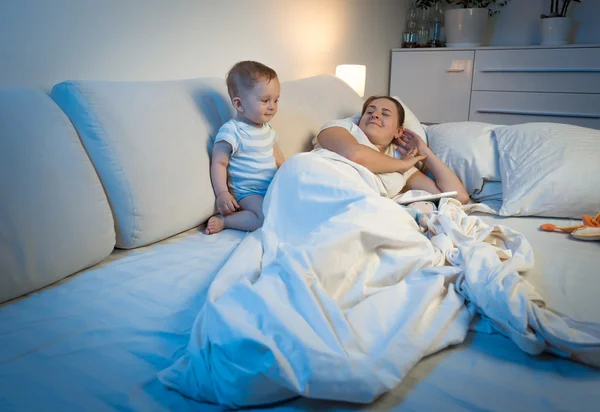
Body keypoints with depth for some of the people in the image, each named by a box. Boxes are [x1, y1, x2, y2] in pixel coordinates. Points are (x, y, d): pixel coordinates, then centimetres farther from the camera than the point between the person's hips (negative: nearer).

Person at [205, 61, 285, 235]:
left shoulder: (267, 129, 12)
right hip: (248, 192, -9)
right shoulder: (231, 131, -14)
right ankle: (223, 220, -13)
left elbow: (278, 158, 22)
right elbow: (219, 163, -16)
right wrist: (222, 193, -23)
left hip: (273, 187, 9)